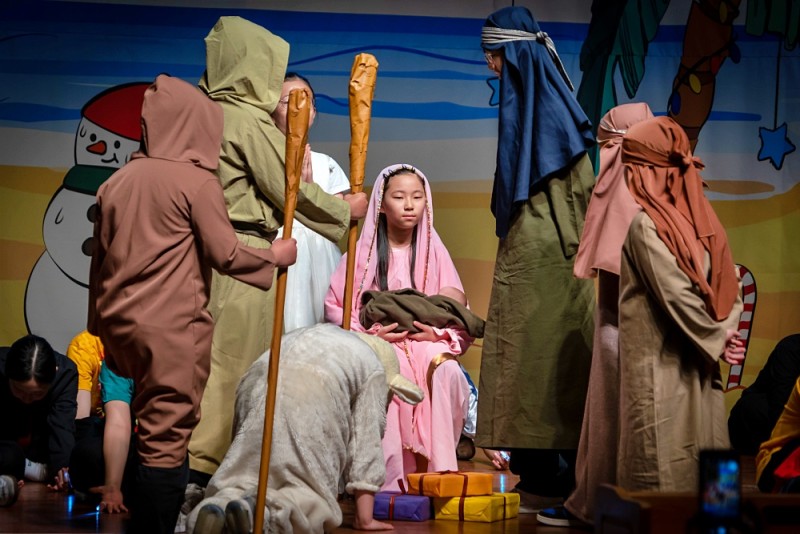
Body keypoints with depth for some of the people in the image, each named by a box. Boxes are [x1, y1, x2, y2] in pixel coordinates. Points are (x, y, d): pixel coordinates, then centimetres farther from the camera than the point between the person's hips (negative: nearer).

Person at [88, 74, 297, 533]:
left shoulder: (119, 180, 11)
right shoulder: (197, 180, -8)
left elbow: (100, 258, 15)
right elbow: (225, 255, -10)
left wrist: (100, 323, 21)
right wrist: (275, 256, 7)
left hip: (121, 321, 7)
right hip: (172, 327, -7)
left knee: (148, 429, 16)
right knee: (166, 438, -3)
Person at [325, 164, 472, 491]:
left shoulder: (434, 252, 10)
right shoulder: (363, 252, 6)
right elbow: (334, 305, 2)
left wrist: (438, 334, -13)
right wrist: (370, 335, -12)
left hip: (425, 341, 2)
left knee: (447, 371, -33)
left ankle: (440, 468, -29)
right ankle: (386, 478, -34)